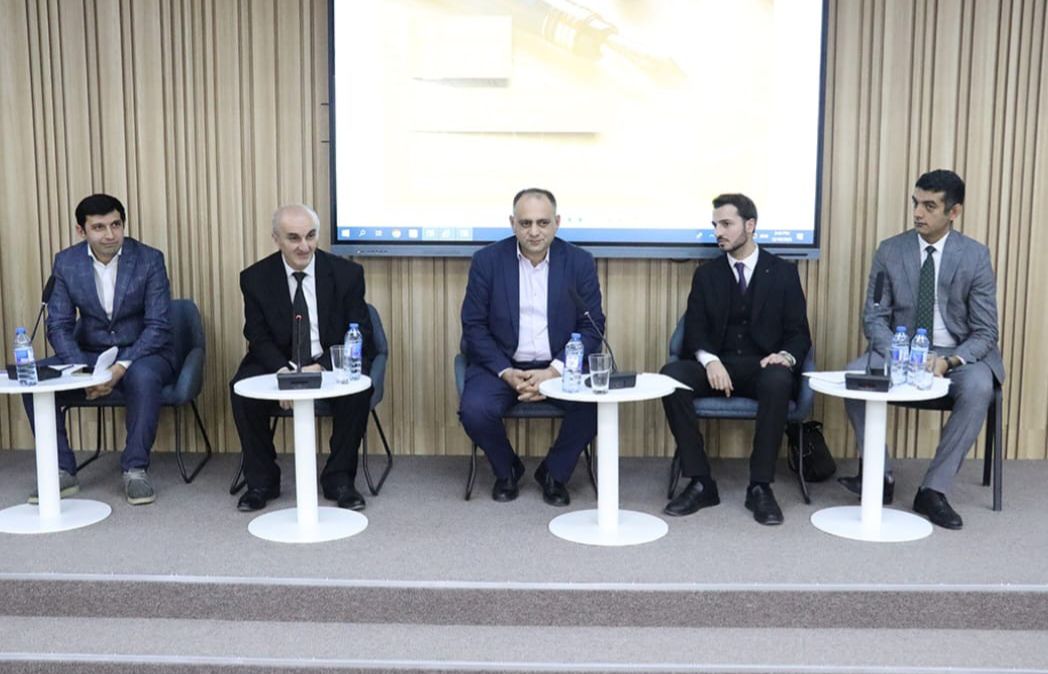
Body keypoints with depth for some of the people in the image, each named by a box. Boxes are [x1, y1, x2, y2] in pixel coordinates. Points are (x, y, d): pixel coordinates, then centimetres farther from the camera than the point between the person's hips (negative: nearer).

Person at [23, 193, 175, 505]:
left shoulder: (149, 259, -11)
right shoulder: (66, 262, -3)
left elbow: (158, 326, -14)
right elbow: (59, 326, -4)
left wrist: (122, 367, -28)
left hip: (142, 353, -3)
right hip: (89, 353, 3)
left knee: (143, 377, -37)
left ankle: (135, 469, -21)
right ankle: (62, 471, -8)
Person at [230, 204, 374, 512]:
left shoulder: (346, 273, -7)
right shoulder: (255, 278, -3)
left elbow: (358, 335, -7)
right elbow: (259, 337, -2)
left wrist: (321, 368, -23)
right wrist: (283, 371, -23)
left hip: (331, 363, -1)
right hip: (278, 363, 1)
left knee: (358, 388, -31)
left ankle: (339, 478, -12)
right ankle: (261, 480, -6)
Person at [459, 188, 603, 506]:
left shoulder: (580, 262, 0)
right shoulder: (487, 260, -1)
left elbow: (592, 327, -2)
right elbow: (473, 325, -2)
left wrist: (553, 371, -17)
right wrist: (506, 372, -15)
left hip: (560, 366, 1)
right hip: (501, 364, 0)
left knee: (594, 405, -27)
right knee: (474, 410, -28)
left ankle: (554, 472, 3)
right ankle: (506, 469, 6)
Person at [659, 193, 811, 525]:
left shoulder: (783, 272, 8)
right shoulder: (706, 274, 12)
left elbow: (799, 333, 4)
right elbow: (694, 330, 3)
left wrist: (786, 357, -19)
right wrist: (710, 360, -19)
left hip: (762, 367, -2)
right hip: (716, 366, 2)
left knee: (778, 380, -38)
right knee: (671, 375, -29)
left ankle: (760, 486, -26)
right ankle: (700, 483, -23)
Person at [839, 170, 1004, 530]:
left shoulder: (975, 256, -6)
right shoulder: (889, 251, -2)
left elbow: (985, 333, -6)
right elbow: (874, 318, -2)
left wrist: (950, 361, -26)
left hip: (958, 355, -1)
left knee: (978, 388, -34)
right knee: (855, 374, -28)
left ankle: (933, 489, -20)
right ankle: (880, 475, -12)